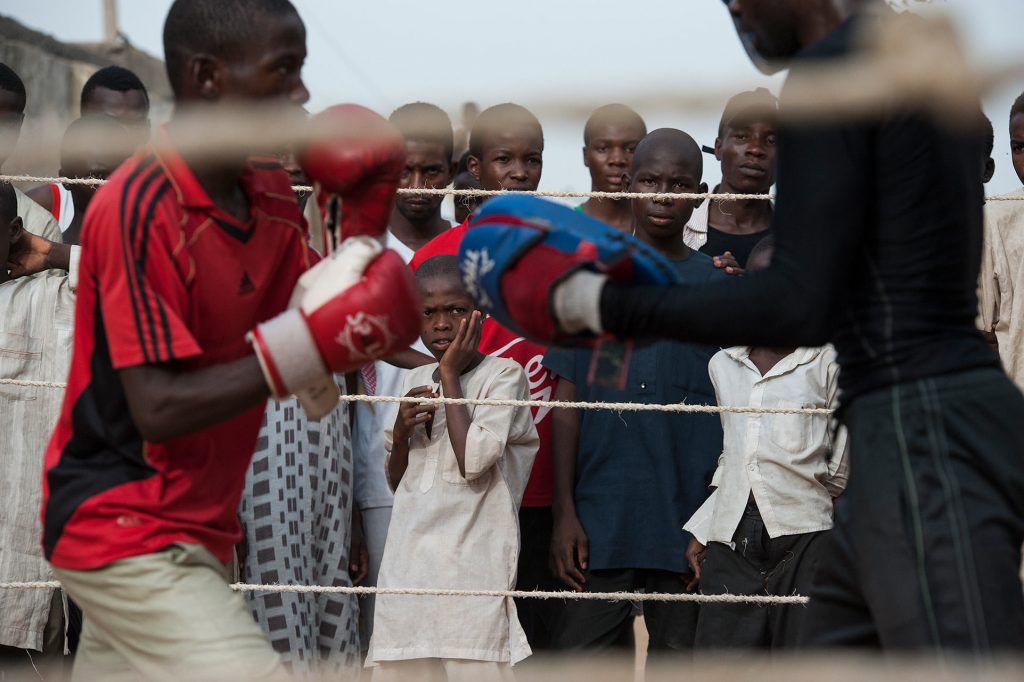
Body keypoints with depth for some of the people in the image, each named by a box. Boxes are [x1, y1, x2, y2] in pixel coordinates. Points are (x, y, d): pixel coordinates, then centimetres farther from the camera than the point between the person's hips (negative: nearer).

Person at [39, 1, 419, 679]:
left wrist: (365, 234, -2)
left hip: (197, 527, 9)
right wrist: (316, 342, -26)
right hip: (126, 534, -9)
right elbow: (159, 409, -24)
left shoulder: (270, 192, 6)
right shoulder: (137, 209, -19)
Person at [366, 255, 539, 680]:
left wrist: (450, 375, -8)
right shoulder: (415, 381, 16)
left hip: (472, 563, -6)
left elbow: (473, 461, -16)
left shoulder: (503, 375, -2)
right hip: (408, 564, 6)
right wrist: (402, 431, 1)